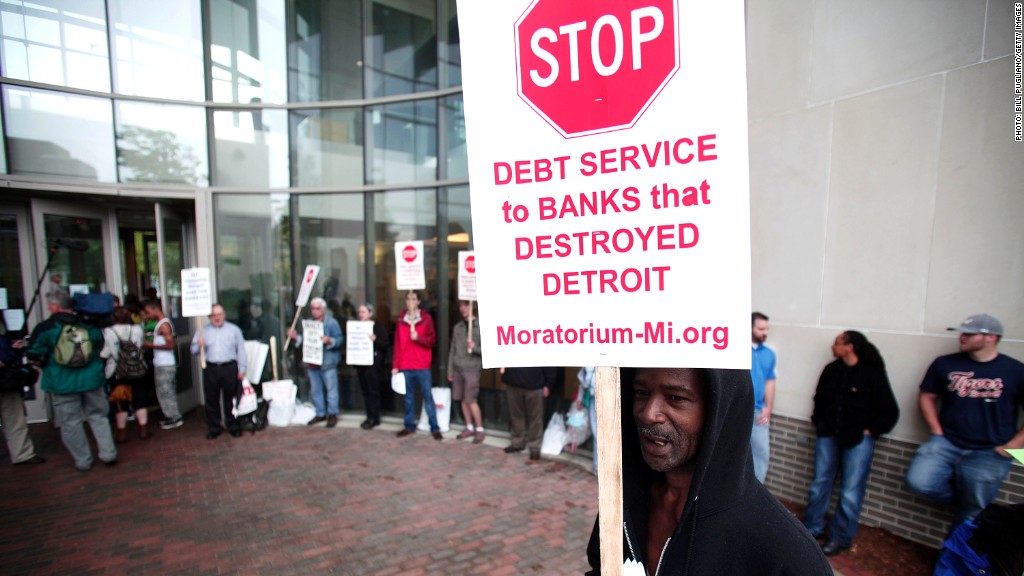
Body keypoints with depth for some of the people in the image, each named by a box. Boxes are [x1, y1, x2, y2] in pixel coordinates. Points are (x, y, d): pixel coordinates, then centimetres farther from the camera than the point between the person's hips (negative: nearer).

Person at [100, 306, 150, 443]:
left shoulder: (108, 332, -12)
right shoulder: (137, 329, -6)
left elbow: (104, 353, -12)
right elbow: (140, 346, 0)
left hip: (117, 372, -1)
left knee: (121, 403, 9)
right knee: (140, 400, 9)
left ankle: (122, 432, 16)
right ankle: (143, 429, 12)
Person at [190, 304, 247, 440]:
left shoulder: (234, 330, 6)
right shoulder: (203, 331, 11)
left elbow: (241, 350, 5)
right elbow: (193, 349, 10)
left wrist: (241, 369, 0)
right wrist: (199, 346, -14)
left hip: (229, 368, -2)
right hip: (210, 369, 2)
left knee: (231, 399, 4)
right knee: (211, 400, 6)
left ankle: (233, 426, 16)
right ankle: (213, 428, 18)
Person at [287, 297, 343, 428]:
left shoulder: (332, 323, -5)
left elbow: (340, 339, -12)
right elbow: (304, 341, 19)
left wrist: (329, 341, -29)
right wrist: (296, 337, 1)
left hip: (328, 363, -6)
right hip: (312, 363, 6)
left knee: (331, 389, 0)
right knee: (315, 390, 13)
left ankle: (332, 414, 10)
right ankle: (320, 413, 25)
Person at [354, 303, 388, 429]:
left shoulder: (378, 327, -6)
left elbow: (385, 344, -9)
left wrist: (375, 339, -25)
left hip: (373, 363, -6)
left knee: (373, 390, -1)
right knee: (365, 390, 10)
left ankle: (375, 418, 8)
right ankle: (369, 416, 19)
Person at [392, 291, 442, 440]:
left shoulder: (426, 318, 0)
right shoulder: (400, 320, 7)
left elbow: (432, 340, -1)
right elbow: (397, 344, 7)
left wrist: (418, 338, -19)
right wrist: (395, 365, 5)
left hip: (422, 366, -2)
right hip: (405, 366, 3)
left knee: (428, 396, -1)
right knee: (408, 397, 11)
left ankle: (435, 428, 5)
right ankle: (409, 426, 22)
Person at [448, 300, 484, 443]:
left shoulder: (480, 326, -3)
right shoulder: (457, 327, 11)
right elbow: (452, 350, 14)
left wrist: (475, 348, -23)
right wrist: (450, 371, 14)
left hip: (472, 368, -5)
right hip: (458, 368, 5)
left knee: (471, 400, -5)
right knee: (463, 399, 9)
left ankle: (480, 429, 9)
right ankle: (469, 427, 23)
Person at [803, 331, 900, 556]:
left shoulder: (873, 374, -10)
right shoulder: (831, 370, 3)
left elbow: (890, 411, -6)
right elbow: (819, 400, 18)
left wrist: (870, 430, -5)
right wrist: (819, 423, 12)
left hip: (858, 440, -4)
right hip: (828, 436, 4)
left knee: (850, 491, 0)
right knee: (819, 484, 9)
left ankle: (840, 538, 14)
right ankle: (812, 528, 22)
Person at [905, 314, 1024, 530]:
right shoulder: (945, 364, 3)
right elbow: (927, 397, 12)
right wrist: (937, 432, 2)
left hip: (989, 454, -2)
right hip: (947, 444, 2)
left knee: (969, 519, 2)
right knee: (918, 482, -17)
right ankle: (965, 497, 12)